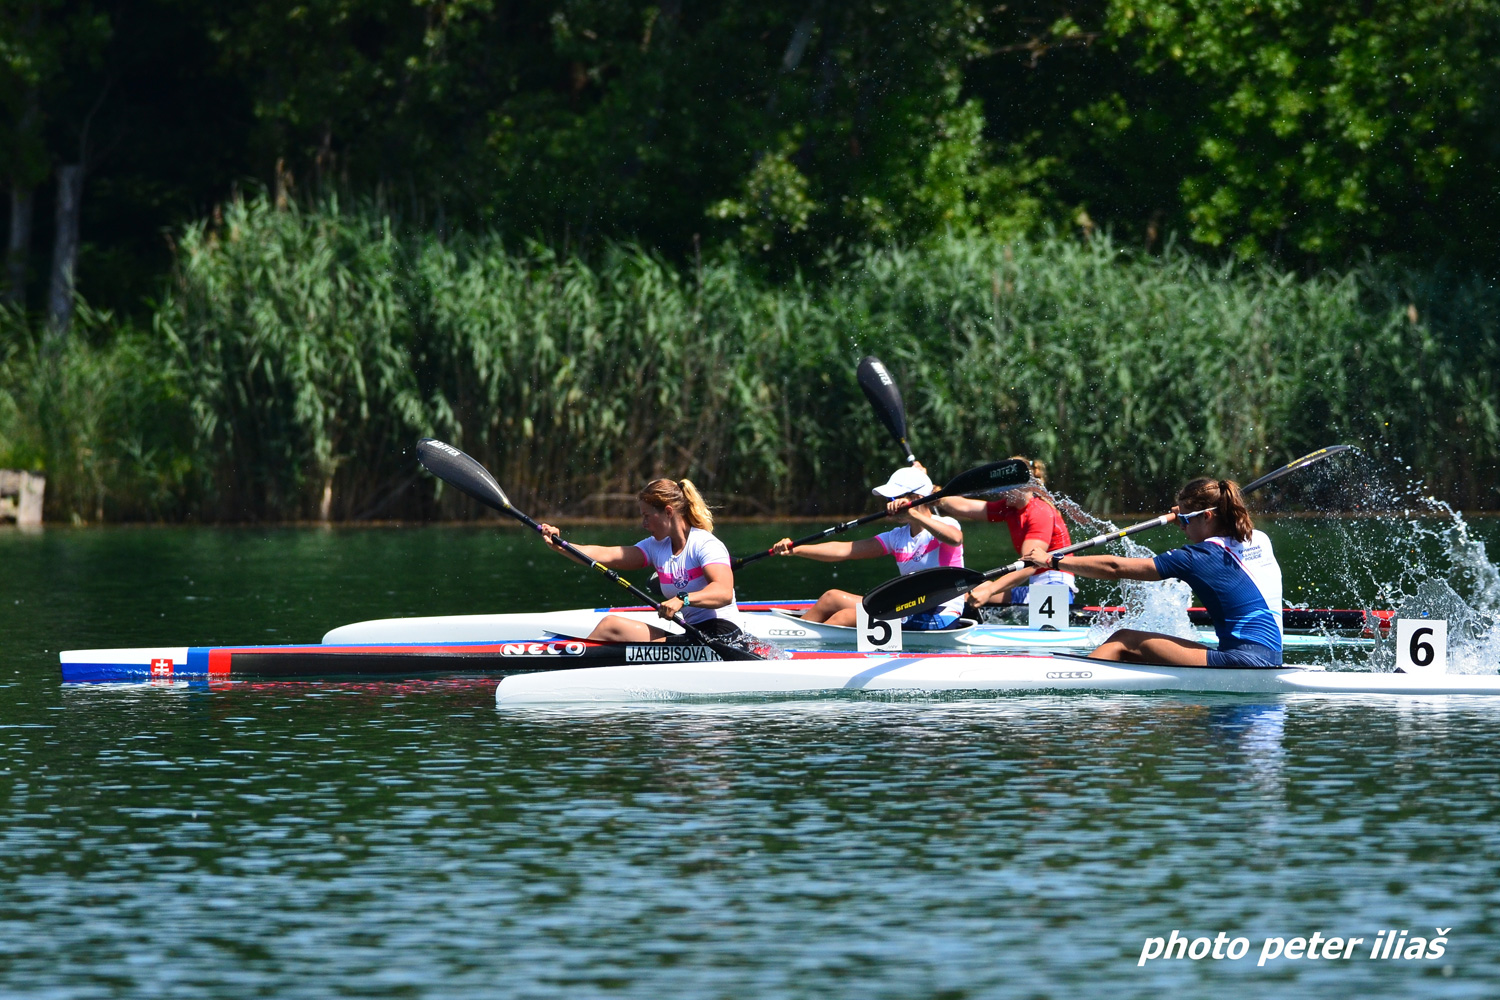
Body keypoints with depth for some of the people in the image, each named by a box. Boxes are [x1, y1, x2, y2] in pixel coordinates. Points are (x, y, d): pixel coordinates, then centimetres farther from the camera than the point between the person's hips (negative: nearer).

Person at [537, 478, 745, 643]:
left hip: (720, 635, -8)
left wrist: (683, 599, -41)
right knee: (610, 625, -4)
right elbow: (606, 555, 1)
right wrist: (559, 546, -11)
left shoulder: (706, 545, -10)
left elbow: (724, 592, -26)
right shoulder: (657, 547, 12)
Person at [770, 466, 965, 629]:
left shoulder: (945, 525, -7)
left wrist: (914, 514, -42)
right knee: (832, 598, 4)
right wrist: (796, 550, 0)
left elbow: (955, 538, -35)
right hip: (909, 611, 8)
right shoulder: (898, 537, 13)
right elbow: (844, 550, 8)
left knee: (845, 617, -21)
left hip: (939, 618, -8)